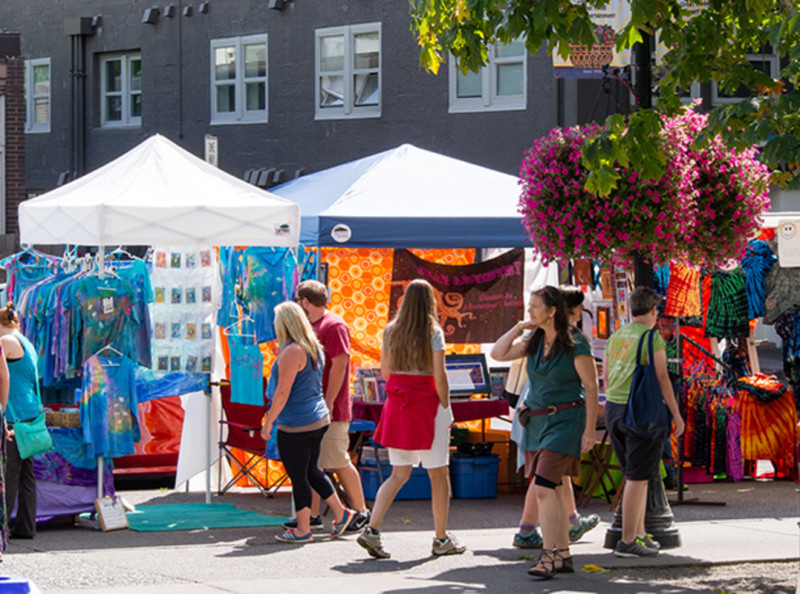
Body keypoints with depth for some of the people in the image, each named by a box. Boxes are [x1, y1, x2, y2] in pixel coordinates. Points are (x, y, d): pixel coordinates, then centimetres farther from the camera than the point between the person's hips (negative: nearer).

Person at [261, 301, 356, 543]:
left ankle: (302, 530, 8)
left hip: (295, 425, -9)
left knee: (298, 477, 1)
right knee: (311, 471, 21)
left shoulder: (292, 352, -19)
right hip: (318, 419, 9)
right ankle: (340, 512, 23)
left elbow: (283, 392, -20)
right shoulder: (315, 348, 9)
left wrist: (268, 422, -11)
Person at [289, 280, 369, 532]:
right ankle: (312, 515, 12)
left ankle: (361, 511, 5)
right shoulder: (311, 326, 17)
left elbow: (339, 365, -17)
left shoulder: (334, 326, -12)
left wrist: (328, 403, -19)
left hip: (330, 410, -9)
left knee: (338, 462, -4)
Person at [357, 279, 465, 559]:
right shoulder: (433, 332, -9)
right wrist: (446, 407, -3)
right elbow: (439, 375, -12)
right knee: (439, 474, 7)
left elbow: (384, 371, 9)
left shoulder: (391, 330, 4)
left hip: (396, 405, 5)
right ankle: (441, 539, 12)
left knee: (399, 474, 11)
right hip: (427, 404, -5)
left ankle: (372, 529, -4)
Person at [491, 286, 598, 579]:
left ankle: (548, 556, -15)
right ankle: (563, 556, 16)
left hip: (564, 421, -8)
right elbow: (498, 354, 2)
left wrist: (589, 430, -14)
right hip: (536, 421, 8)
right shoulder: (534, 340, 6)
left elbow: (591, 387, -12)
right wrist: (519, 328, -6)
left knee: (543, 487, -16)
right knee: (552, 490, 9)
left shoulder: (575, 344, -14)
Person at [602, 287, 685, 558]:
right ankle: (627, 541, -8)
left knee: (636, 475, 16)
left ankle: (640, 535, 17)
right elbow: (661, 377, -13)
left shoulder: (615, 337, 12)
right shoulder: (652, 337, -9)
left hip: (613, 407, 8)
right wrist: (676, 413, -8)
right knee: (638, 478, -5)